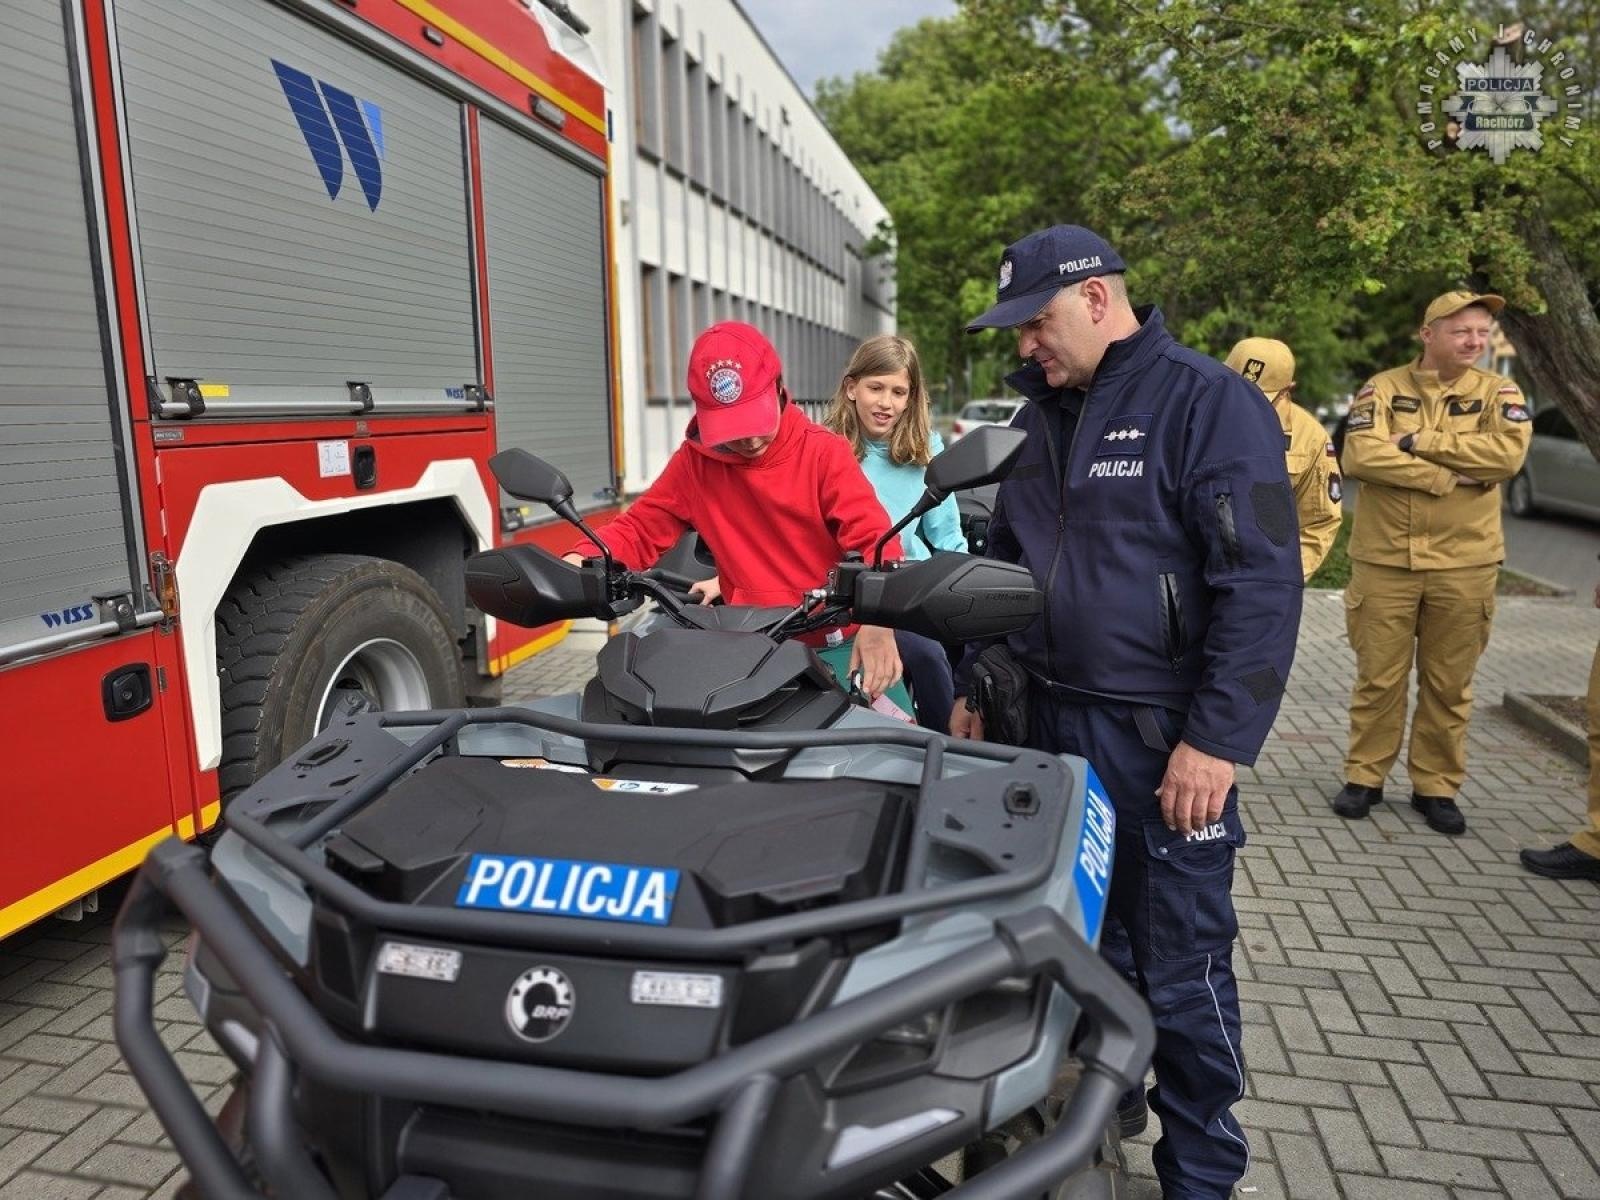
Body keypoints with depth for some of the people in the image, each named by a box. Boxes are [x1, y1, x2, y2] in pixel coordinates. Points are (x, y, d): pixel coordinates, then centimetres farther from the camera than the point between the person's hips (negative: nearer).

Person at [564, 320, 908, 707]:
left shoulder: (824, 452, -4)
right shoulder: (695, 462, 4)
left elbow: (874, 536, -14)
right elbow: (641, 530, 5)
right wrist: (581, 560, -17)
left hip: (843, 642, -1)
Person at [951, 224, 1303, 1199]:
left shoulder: (1207, 401, -9)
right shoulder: (1042, 416, 13)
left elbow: (1263, 582, -15)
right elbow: (1007, 561, 21)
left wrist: (1219, 738, -19)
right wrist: (976, 684, 15)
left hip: (1163, 739, -6)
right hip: (1053, 720, 7)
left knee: (1182, 969, 4)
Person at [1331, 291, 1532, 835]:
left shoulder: (1497, 391, 4)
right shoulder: (1383, 388, 0)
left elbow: (1509, 452, -14)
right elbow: (1360, 456, -16)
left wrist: (1421, 442, -15)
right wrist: (1451, 476, -16)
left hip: (1464, 565, 1)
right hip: (1384, 560, -1)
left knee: (1449, 684, 10)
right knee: (1378, 677, 7)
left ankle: (1436, 786, 23)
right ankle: (1364, 777, 20)